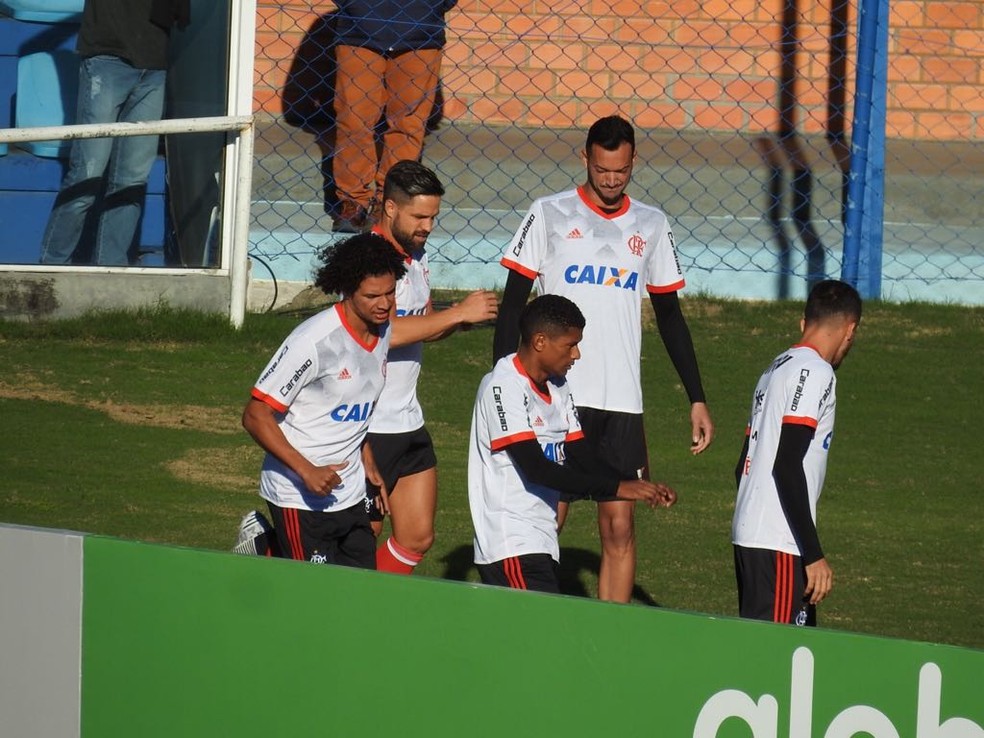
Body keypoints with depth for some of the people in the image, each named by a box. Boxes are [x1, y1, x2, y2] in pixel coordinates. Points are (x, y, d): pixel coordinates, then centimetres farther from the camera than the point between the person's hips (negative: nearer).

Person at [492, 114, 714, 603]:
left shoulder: (651, 226, 11)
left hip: (622, 402, 3)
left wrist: (696, 399, 13)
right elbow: (513, 303, 2)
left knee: (619, 527, -1)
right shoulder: (550, 215, 1)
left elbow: (669, 315, 16)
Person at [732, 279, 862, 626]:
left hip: (748, 533, 10)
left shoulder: (776, 368, 19)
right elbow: (787, 466, -18)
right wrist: (813, 554, -18)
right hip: (778, 544, -10)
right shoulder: (816, 372, -9)